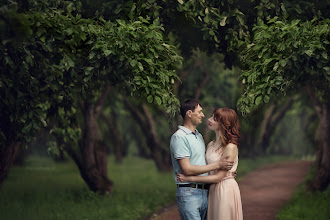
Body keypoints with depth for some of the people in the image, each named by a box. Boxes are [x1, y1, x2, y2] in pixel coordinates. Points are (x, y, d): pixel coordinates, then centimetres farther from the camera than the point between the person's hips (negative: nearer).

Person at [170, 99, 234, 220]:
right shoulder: (179, 137, -11)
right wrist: (217, 165, -14)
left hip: (204, 192, 9)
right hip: (189, 193, -8)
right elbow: (187, 169, -17)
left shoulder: (199, 136, 19)